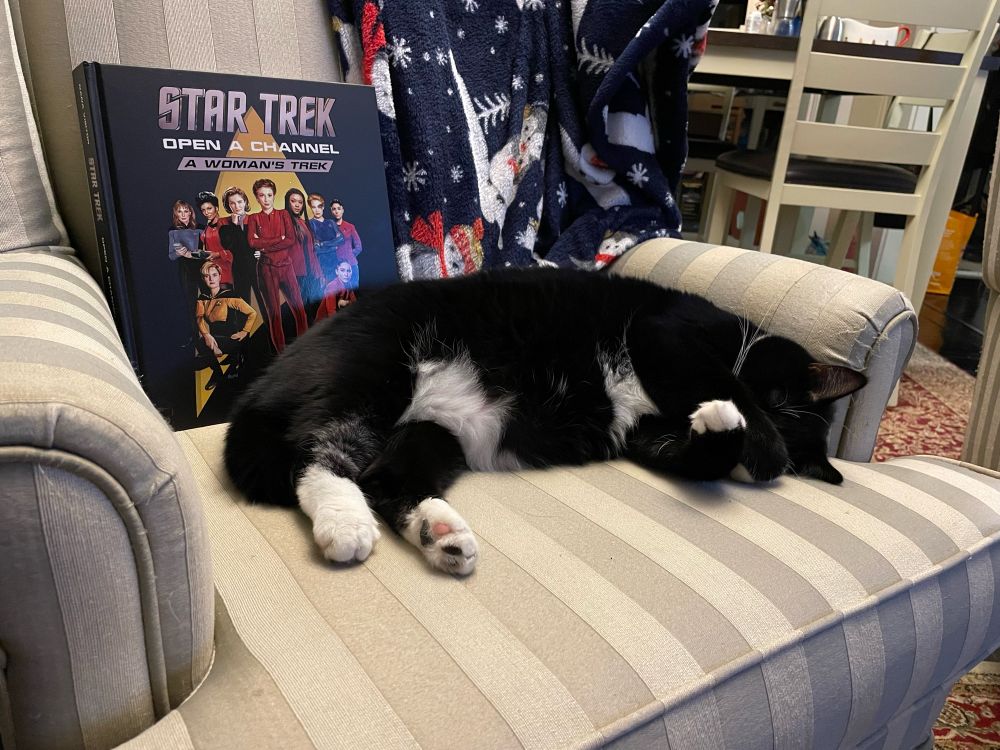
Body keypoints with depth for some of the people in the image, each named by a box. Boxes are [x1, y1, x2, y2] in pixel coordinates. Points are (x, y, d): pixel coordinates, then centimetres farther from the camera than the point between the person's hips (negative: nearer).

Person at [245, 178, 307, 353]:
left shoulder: (283, 214, 9)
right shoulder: (254, 218, 7)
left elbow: (291, 240, -5)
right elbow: (252, 242, -10)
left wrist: (265, 246, -9)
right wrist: (279, 239, -10)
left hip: (286, 266, 1)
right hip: (267, 269, 0)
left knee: (298, 307, -4)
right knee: (274, 311, 4)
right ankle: (280, 350, 11)